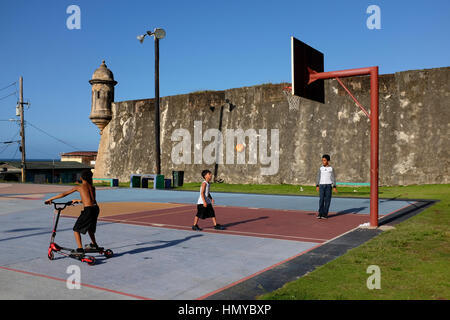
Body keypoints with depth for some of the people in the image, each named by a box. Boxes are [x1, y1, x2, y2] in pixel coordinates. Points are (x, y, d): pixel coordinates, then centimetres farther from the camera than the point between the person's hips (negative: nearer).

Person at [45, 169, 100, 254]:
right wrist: (78, 200, 41)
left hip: (88, 210, -6)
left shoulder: (79, 187, 2)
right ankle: (93, 244, 43)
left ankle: (80, 249, -2)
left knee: (76, 229, 7)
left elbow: (64, 194, 7)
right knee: (90, 227, 31)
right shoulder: (92, 187, 15)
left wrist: (51, 199, 15)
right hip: (95, 208, 6)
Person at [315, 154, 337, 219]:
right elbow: (318, 177, 10)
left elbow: (333, 178, 1)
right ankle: (320, 213, -5)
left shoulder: (331, 168, 2)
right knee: (321, 199, -5)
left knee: (327, 200, -2)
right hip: (321, 185, 2)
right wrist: (317, 185, 2)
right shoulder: (320, 168, 8)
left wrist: (334, 186, -7)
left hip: (328, 185, -1)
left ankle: (325, 214, 2)